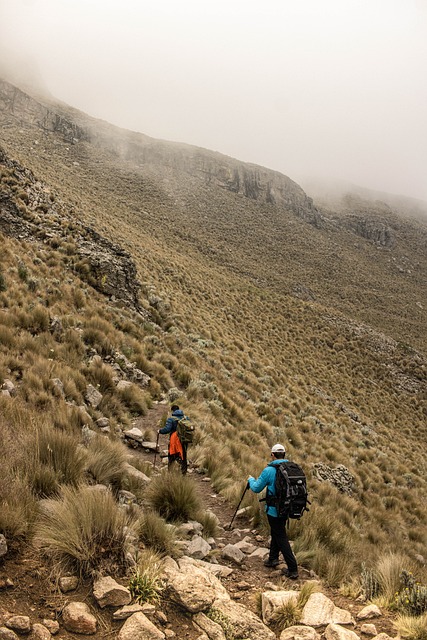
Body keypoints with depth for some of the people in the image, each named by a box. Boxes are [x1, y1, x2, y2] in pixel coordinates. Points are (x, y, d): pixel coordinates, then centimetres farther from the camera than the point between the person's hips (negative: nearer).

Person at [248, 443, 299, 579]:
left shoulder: (269, 470, -17)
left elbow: (256, 488, -8)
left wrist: (251, 480, 13)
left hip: (274, 510, -6)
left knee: (281, 538, 1)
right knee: (276, 532, 25)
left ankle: (293, 570, -1)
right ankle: (273, 559, 35)